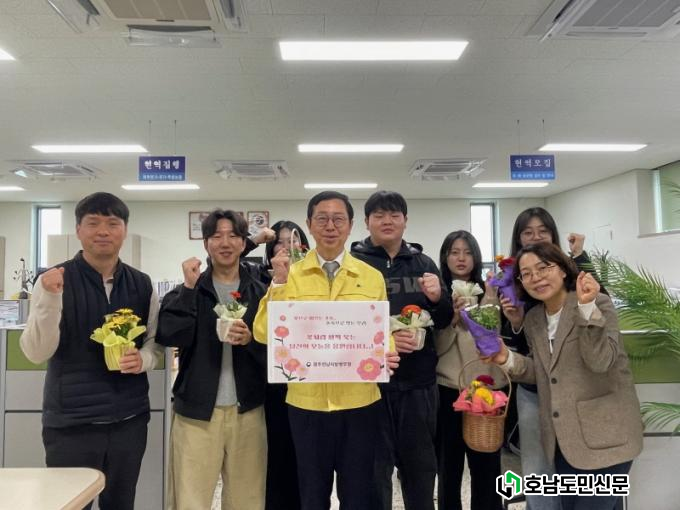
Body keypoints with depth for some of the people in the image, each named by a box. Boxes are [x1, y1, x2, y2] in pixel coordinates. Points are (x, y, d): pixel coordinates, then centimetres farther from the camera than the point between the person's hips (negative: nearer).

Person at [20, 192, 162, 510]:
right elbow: (36, 353, -12)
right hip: (70, 423, -3)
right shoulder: (53, 281, -6)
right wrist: (50, 299, -26)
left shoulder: (142, 285, 4)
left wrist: (144, 359, -11)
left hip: (129, 420, 3)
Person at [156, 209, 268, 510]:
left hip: (248, 413, 1)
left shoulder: (260, 293, 6)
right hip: (196, 412, -1)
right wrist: (189, 287, -13)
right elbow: (170, 336, -12)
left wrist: (250, 340, -16)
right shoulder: (187, 291, 5)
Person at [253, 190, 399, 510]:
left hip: (359, 401, 0)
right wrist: (279, 283, -18)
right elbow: (264, 334, -7)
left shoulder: (372, 277, 2)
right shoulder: (290, 275, -1)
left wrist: (386, 355, -14)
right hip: (306, 401, 0)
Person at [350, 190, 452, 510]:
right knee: (375, 468, 9)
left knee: (421, 465, 17)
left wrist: (437, 299, -10)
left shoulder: (423, 263, 9)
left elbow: (444, 321, 11)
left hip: (418, 381, 4)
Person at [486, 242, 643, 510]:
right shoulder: (532, 319, 5)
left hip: (604, 436, -6)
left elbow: (600, 362, -23)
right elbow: (545, 372, 10)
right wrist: (508, 359, -6)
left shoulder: (598, 303, -12)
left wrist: (586, 307, -32)